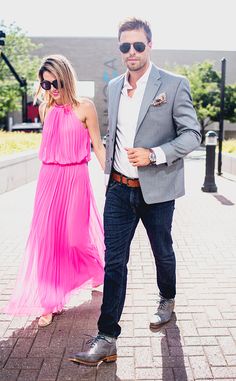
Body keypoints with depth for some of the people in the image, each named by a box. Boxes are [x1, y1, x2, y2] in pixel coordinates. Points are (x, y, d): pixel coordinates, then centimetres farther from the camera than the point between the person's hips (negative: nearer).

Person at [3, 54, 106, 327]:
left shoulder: (85, 107, -5)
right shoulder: (45, 109, 8)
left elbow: (98, 146, -3)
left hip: (75, 178, -4)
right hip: (48, 179, 4)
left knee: (76, 235, 4)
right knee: (47, 237, 2)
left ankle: (97, 270, 40)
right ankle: (50, 301, 15)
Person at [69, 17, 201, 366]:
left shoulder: (174, 85, -8)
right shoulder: (114, 86, 8)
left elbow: (193, 134, -10)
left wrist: (154, 155, -21)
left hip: (156, 190, -3)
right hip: (119, 189, 4)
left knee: (163, 252, 17)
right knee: (113, 261, 0)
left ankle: (167, 300, 47)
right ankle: (107, 339, 7)